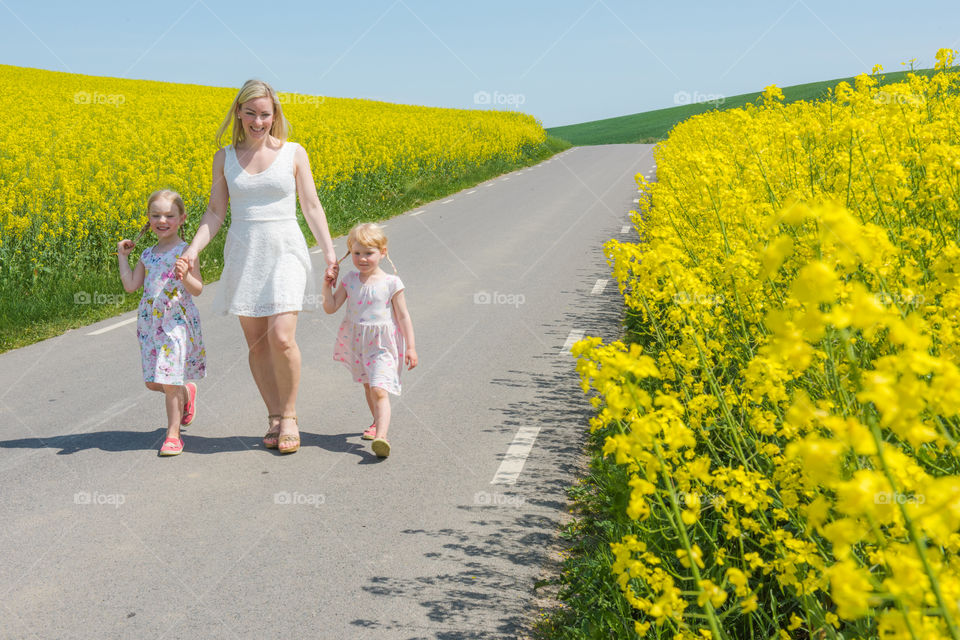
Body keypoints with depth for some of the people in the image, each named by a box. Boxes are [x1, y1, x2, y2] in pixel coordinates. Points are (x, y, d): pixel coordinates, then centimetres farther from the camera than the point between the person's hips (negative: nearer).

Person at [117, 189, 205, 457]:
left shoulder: (184, 252, -6)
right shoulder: (147, 255, 11)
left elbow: (198, 290, -8)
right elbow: (130, 286, 7)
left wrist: (185, 276, -27)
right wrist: (123, 256, 9)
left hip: (177, 323, -6)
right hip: (151, 324, 6)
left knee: (170, 382, -6)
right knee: (152, 382, 9)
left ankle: (173, 435, 5)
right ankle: (186, 393, 39)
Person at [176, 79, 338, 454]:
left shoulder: (294, 153, 1)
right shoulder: (225, 158, 7)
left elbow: (311, 207, 2)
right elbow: (216, 212, 6)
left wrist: (330, 253, -6)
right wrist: (193, 249, -8)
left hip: (284, 252, -3)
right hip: (243, 254, 3)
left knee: (281, 339, -15)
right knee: (255, 343, 4)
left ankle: (290, 415, 4)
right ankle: (274, 417, 18)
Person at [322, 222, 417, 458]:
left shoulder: (391, 283, -8)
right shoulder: (349, 280, 2)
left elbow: (403, 317, -4)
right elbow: (331, 308, 4)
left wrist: (410, 347, -6)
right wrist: (327, 287, -10)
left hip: (382, 345, -5)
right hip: (356, 342, 6)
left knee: (379, 389, -20)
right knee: (368, 386, 22)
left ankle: (381, 436, -31)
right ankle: (379, 422, 44)